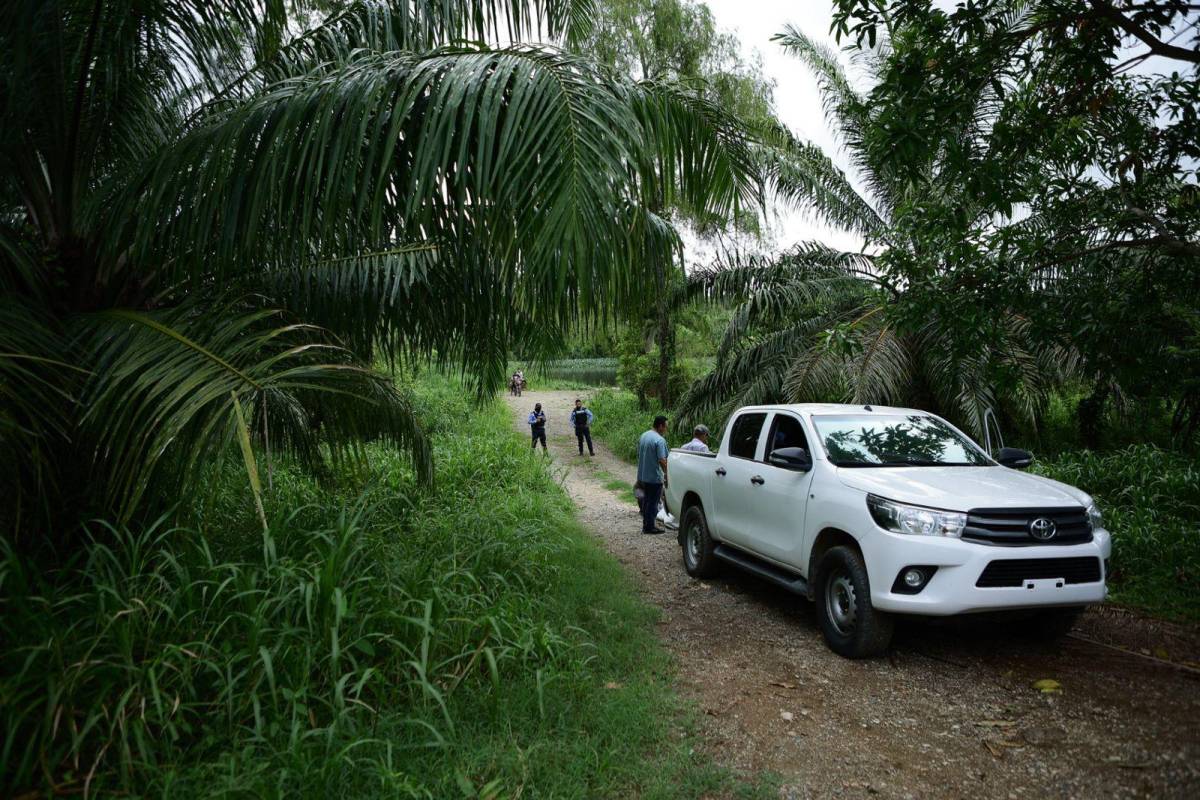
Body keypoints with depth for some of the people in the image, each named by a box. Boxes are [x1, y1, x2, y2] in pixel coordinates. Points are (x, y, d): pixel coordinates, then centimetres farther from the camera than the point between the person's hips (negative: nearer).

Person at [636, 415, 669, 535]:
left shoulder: (643, 436, 9)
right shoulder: (660, 440, -19)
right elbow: (662, 460, -23)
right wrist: (666, 474, -12)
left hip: (642, 475, 8)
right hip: (654, 477, -8)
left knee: (646, 501, 17)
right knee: (653, 502, 1)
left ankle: (646, 524, 24)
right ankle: (650, 526, 7)